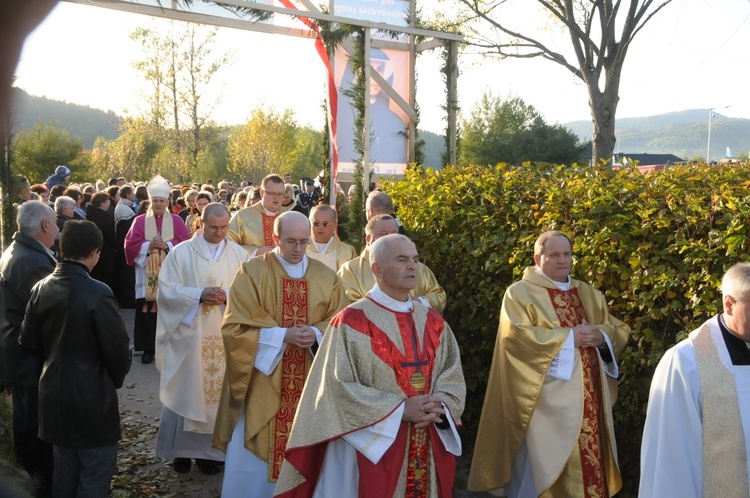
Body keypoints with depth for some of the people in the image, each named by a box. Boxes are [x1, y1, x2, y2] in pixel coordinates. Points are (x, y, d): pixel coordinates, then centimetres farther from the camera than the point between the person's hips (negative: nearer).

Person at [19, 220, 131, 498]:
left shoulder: (41, 289, -2)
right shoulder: (98, 294, -22)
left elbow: (28, 342, 6)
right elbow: (118, 348, -18)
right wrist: (116, 378, 2)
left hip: (53, 392, 7)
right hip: (92, 396, -7)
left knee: (64, 470, 21)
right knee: (95, 475, 7)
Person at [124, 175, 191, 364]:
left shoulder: (177, 221, 6)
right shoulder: (140, 221, 6)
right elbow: (130, 245, 0)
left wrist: (167, 245, -15)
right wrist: (148, 245, -15)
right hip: (147, 278, 0)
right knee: (147, 313, 0)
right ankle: (148, 349, 10)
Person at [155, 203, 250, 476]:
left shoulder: (239, 254, 3)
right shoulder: (181, 252, -2)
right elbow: (166, 290, -7)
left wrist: (228, 296, -19)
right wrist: (199, 295, -19)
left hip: (224, 337, 2)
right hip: (188, 335, -1)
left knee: (219, 391, 7)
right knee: (185, 390, 6)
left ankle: (209, 448, 19)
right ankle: (182, 448, 21)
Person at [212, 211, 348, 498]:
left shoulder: (326, 277, 5)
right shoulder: (252, 272, -4)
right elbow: (235, 327, -10)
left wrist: (317, 334, -16)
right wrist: (282, 335, -19)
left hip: (310, 382, 3)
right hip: (263, 380, -2)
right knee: (253, 457, 5)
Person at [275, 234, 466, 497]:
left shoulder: (433, 322, 7)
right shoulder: (351, 322, -10)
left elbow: (453, 376, 8)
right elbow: (338, 387, -14)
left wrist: (438, 408, -13)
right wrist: (400, 409, -18)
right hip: (372, 451, -5)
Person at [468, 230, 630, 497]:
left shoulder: (589, 294, 16)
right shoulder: (520, 293, -3)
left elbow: (619, 330, 13)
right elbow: (517, 336, -17)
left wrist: (601, 337, -10)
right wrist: (569, 337, -17)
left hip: (589, 402, 6)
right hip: (548, 404, -6)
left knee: (590, 465, 9)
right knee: (547, 470, -2)